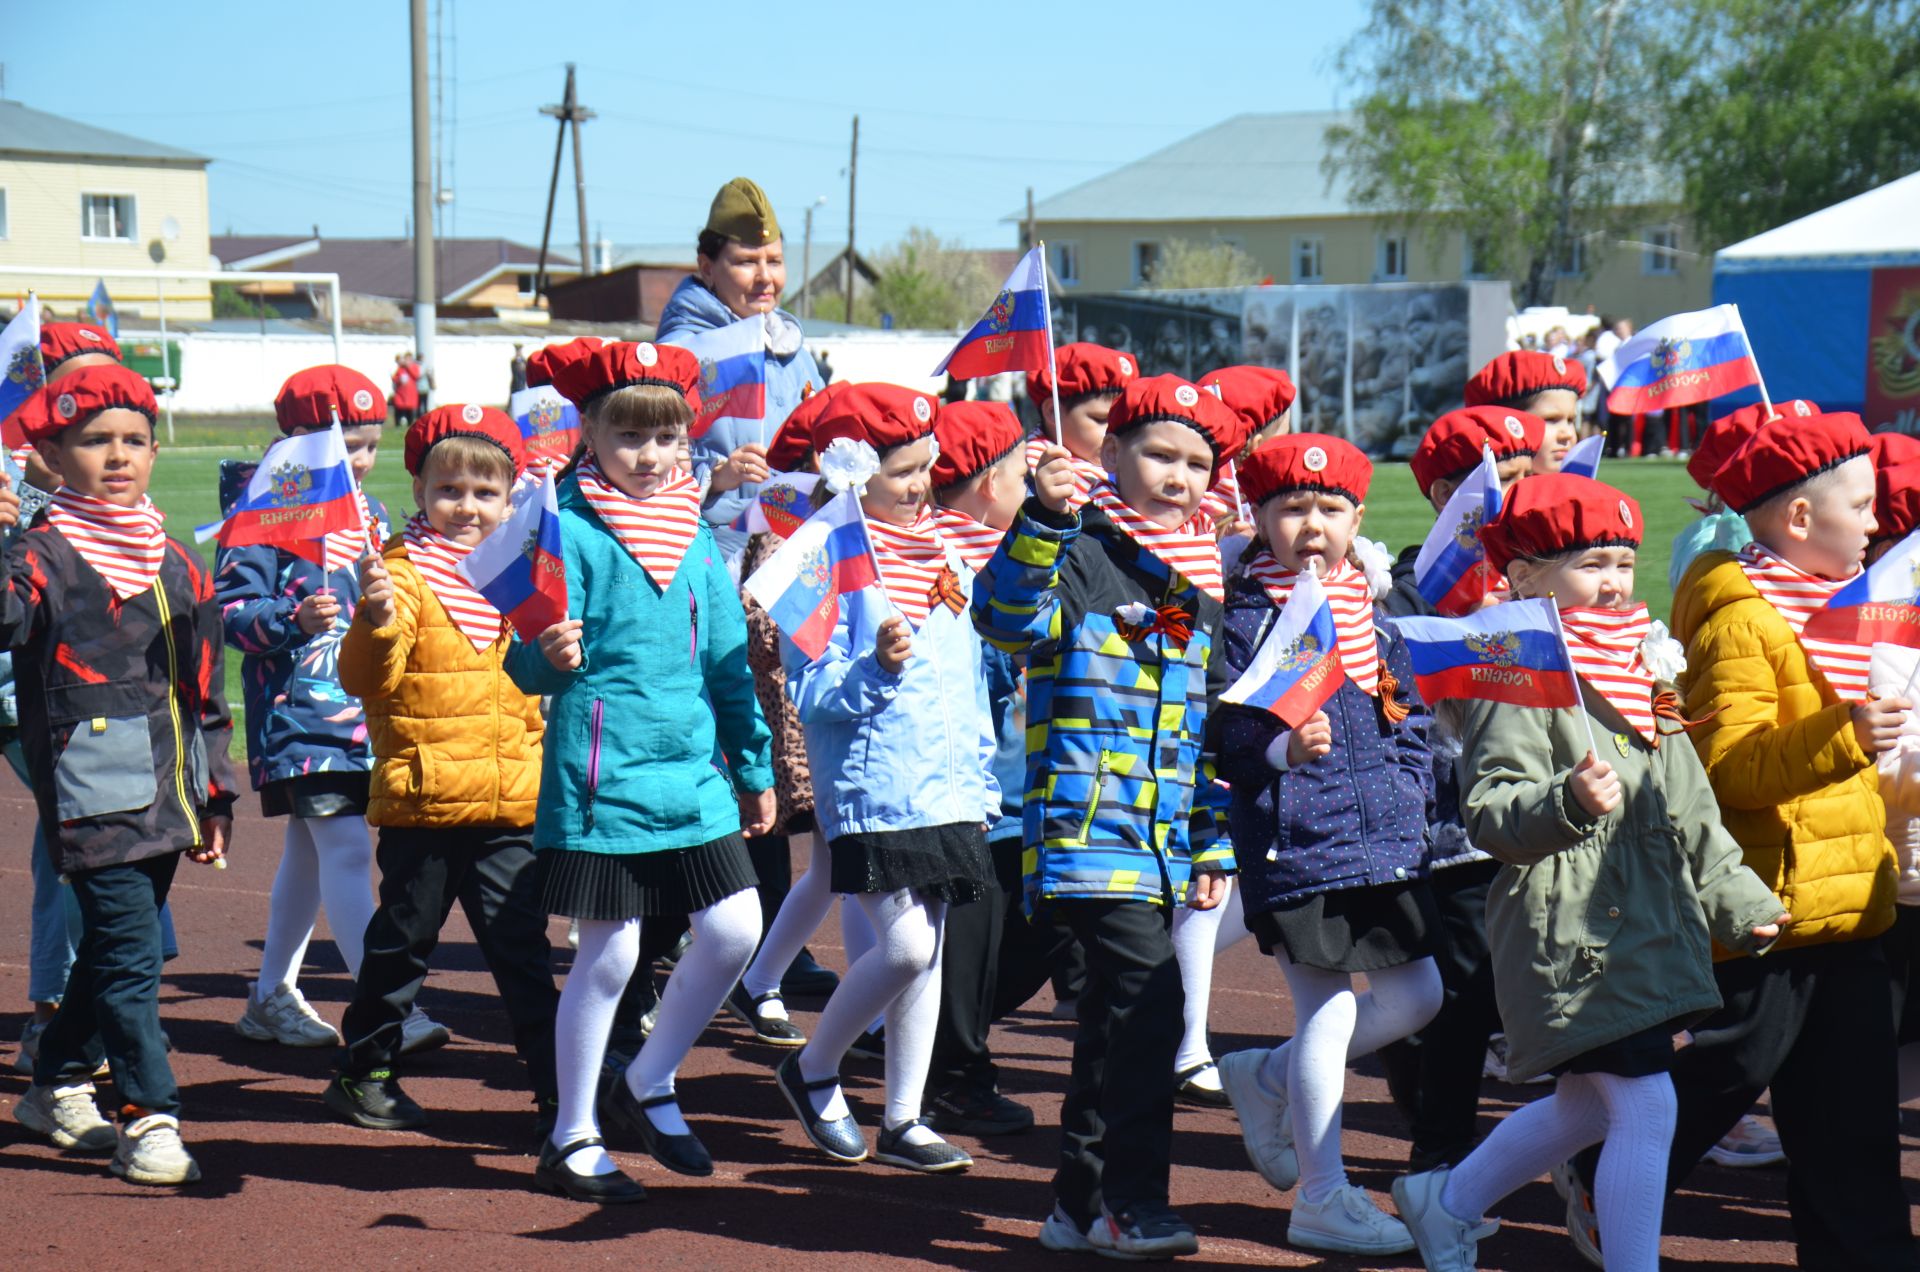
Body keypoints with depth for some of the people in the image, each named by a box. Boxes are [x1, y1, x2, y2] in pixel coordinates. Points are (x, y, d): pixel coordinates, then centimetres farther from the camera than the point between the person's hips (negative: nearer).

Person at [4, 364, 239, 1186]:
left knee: (118, 946, 16)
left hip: (164, 797, 7)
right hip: (93, 793, -7)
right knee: (128, 951, -10)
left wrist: (213, 793, 20)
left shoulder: (176, 562, 15)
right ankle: (149, 1118, -6)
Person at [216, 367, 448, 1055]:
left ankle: (272, 995, 29)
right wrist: (293, 619, -32)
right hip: (297, 711, -8)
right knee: (346, 848, -15)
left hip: (361, 707, 8)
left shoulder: (368, 513, 12)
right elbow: (232, 610, -17)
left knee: (310, 846, 17)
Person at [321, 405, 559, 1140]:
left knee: (519, 941, 3)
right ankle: (364, 1072, 23)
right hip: (423, 799, -4)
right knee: (403, 939, 7)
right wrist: (376, 621, -33)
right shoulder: (404, 571, -6)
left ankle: (555, 1080, 5)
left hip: (510, 801, 4)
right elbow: (365, 679, -17)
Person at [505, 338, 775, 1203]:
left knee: (734, 930, 2)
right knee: (609, 954, 0)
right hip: (603, 774, -6)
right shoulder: (571, 530, -8)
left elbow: (727, 661, 17)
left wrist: (754, 765, 20)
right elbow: (529, 665, -12)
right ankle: (571, 1139, 15)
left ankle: (649, 1086, 23)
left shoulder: (694, 532, 10)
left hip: (693, 774, 6)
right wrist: (551, 657, -35)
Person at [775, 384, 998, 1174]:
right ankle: (813, 1071, 12)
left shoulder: (943, 557, 12)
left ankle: (904, 1122, 15)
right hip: (873, 791, -7)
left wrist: (981, 776, 18)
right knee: (905, 946, -11)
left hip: (946, 792, 7)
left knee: (927, 949, 8)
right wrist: (876, 669, -28)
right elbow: (809, 695, -14)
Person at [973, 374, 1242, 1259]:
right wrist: (1043, 520, -35)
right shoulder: (1079, 552, -4)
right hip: (1086, 822, -8)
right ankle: (1129, 1205, -9)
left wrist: (1213, 844, 18)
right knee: (1145, 997, -17)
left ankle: (1081, 1204, 22)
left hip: (1163, 839, 8)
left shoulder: (1200, 583, 17)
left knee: (1118, 1016, 12)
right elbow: (1006, 617, -25)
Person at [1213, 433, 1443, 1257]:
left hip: (1383, 842, 7)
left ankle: (1265, 1079, 28)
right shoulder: (1248, 618, -6)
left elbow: (1408, 719, 21)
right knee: (1328, 1008, -6)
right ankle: (1321, 1199, 5)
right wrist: (1282, 748, -29)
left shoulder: (1372, 613, 14)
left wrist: (1409, 794, 7)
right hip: (1295, 841, -7)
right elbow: (1226, 733, -11)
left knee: (1415, 997, 9)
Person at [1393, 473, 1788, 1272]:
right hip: (1570, 930, -9)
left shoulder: (1639, 675, 16)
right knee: (1647, 1111, -12)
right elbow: (1490, 813, -22)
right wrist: (1569, 803, -39)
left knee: (1587, 1105, 19)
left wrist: (1736, 899, 23)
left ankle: (1445, 1201, 38)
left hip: (1647, 926, 9)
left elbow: (1691, 809, 24)